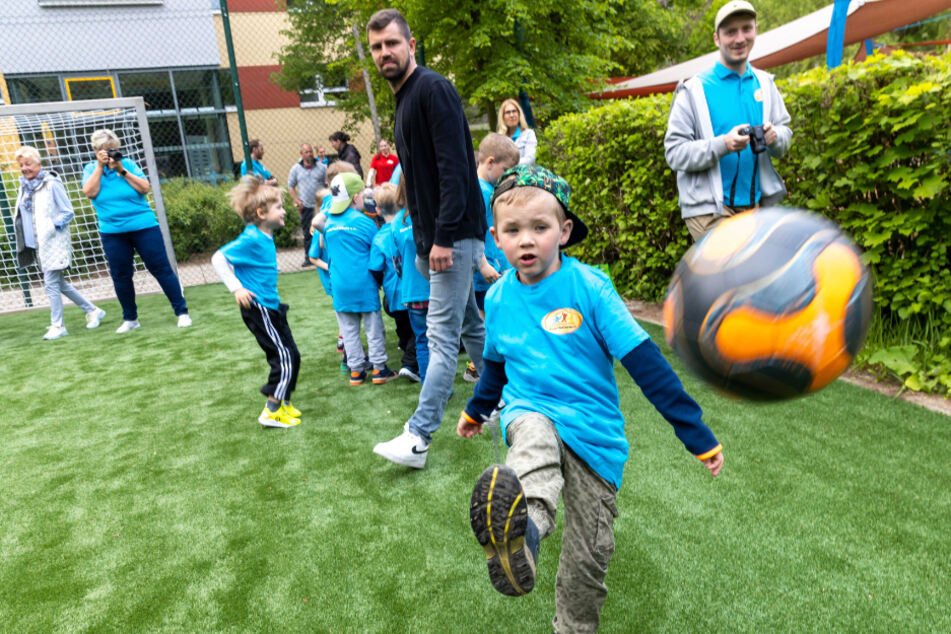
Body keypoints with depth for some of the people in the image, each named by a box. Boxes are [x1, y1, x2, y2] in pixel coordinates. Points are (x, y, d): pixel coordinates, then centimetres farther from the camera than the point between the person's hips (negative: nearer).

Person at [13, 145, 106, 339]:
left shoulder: (51, 184, -8)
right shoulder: (24, 186, 12)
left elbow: (68, 212, -8)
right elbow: (22, 214, 24)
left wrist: (51, 227, -15)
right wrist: (23, 232, 8)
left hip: (53, 243, -8)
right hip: (36, 244, 8)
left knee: (51, 283, -7)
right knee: (59, 283, 11)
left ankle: (57, 325, 1)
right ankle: (92, 311, 22)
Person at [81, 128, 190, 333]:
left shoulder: (128, 163, 4)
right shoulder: (91, 169, 8)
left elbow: (145, 188, -8)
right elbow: (90, 192, -9)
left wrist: (121, 170, -13)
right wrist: (100, 166, -9)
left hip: (143, 226, -2)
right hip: (112, 232, 2)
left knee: (161, 268, -3)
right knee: (120, 277, 8)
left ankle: (182, 312, 2)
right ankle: (130, 319, 22)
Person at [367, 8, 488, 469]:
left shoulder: (433, 89, -10)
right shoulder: (404, 101, 19)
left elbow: (454, 167, -21)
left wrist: (444, 237, -25)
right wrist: (422, 240, 19)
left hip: (454, 235, -10)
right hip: (433, 238, 10)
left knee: (441, 335, -8)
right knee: (469, 326, 17)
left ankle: (418, 437, -5)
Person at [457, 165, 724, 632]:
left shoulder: (589, 287, -13)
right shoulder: (498, 298, -1)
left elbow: (644, 361, -12)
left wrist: (697, 435, -11)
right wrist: (477, 409, 33)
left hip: (594, 431, -1)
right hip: (530, 414, 2)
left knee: (588, 555, 5)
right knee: (535, 434, -36)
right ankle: (520, 530, -60)